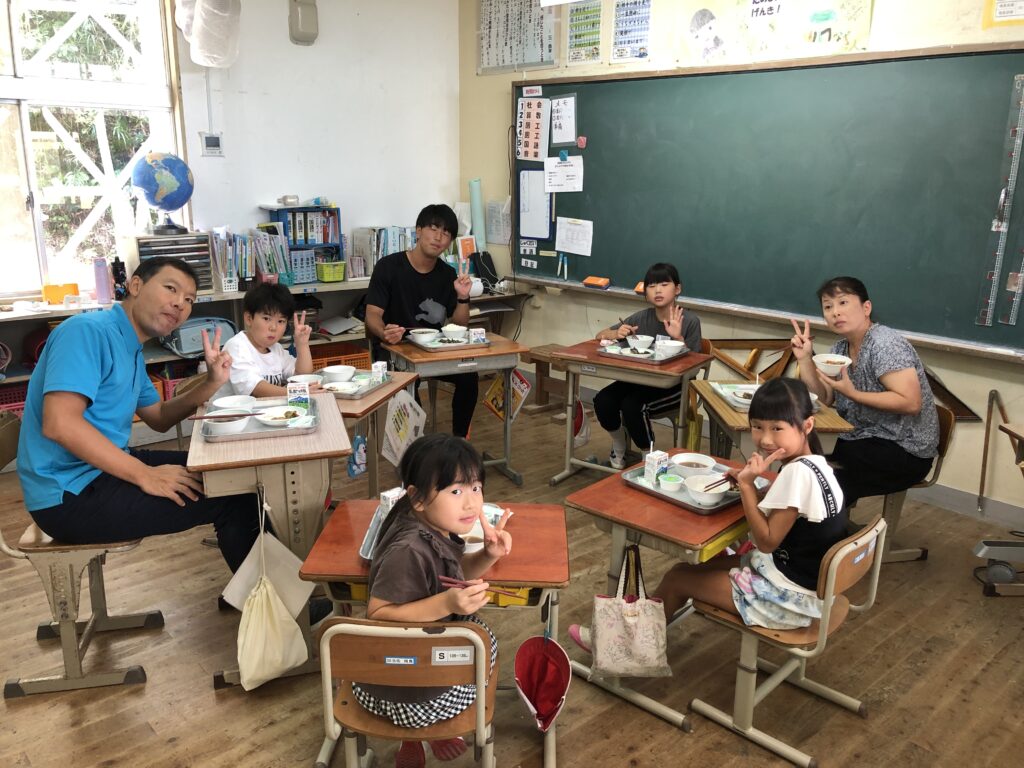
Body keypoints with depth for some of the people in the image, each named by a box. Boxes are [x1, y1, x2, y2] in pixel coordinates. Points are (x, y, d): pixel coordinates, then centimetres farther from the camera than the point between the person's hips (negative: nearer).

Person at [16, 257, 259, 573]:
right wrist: (146, 476, -25)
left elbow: (159, 418, 19)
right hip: (70, 494, -11)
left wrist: (213, 382, 1)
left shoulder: (130, 349, 14)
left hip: (102, 468, 11)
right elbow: (59, 424, -28)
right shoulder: (88, 330, -18)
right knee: (235, 499, -14)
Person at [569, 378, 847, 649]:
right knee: (702, 564, 19)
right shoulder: (810, 463, 1)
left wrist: (747, 485, -25)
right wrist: (748, 481, -4)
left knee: (678, 578, 3)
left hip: (791, 596, -9)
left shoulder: (799, 472, -27)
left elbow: (767, 540, -24)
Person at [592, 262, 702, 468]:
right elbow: (601, 335, 5)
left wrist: (678, 338, -26)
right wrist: (617, 333, -18)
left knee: (632, 405, -31)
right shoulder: (641, 318, 1)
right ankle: (619, 447, 9)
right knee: (602, 401, -21)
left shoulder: (690, 321, -9)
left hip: (674, 385, -4)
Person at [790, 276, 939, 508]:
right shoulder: (840, 348, 6)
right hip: (867, 442, 8)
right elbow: (822, 398, 2)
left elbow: (911, 403, -26)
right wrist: (804, 357, -8)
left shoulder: (885, 345, -19)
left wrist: (853, 394, -27)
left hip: (905, 450, -8)